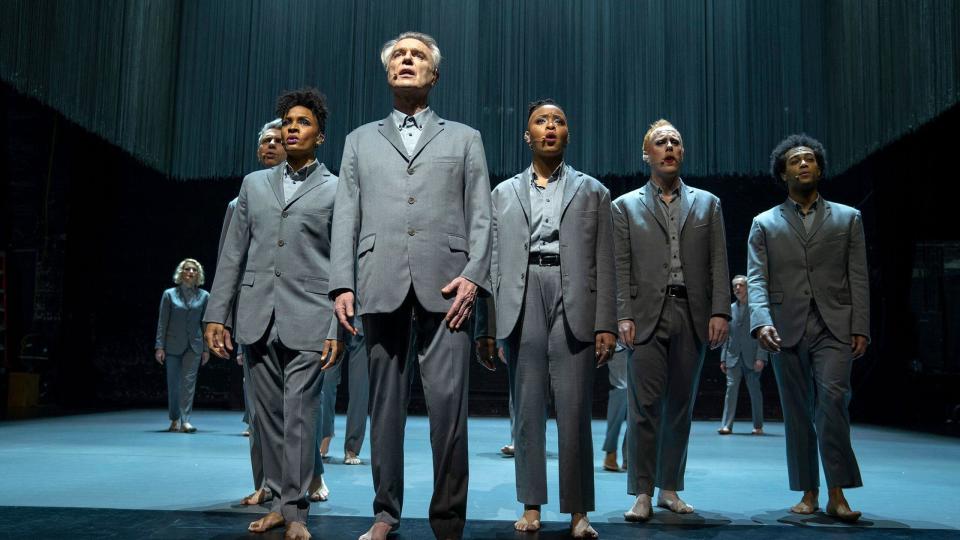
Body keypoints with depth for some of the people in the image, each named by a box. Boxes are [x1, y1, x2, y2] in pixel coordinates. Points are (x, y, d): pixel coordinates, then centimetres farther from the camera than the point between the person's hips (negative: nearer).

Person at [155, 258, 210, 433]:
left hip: (194, 346, 0)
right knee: (173, 384, 6)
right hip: (173, 345, 0)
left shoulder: (204, 296, 4)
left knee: (189, 381, -8)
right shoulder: (169, 294, 2)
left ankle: (185, 420, -9)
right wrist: (159, 347, -6)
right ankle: (175, 420, 20)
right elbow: (162, 322, 0)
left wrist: (206, 349, 3)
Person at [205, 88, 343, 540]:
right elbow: (233, 254, 13)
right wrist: (217, 313, 5)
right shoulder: (254, 184, 16)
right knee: (269, 414, 9)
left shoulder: (336, 190, 5)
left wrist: (339, 328, -8)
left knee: (299, 414, -5)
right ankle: (279, 500, 20)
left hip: (307, 319, -4)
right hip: (257, 316, 4)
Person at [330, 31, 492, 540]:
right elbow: (346, 216, 13)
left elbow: (480, 216, 8)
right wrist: (342, 284, 1)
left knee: (447, 402, -7)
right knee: (384, 401, 5)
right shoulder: (360, 140, 21)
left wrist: (473, 275, -7)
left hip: (444, 285, -1)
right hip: (382, 285, 2)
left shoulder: (463, 138, 18)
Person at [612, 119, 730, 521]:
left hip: (692, 317, 2)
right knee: (645, 405, -6)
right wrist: (623, 316, -6)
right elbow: (620, 268, 4)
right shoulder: (626, 206, 10)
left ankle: (670, 489, 17)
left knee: (681, 406, 7)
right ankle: (642, 494, 0)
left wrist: (719, 311, -2)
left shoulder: (707, 204, 15)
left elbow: (718, 263, 8)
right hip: (647, 316, -2)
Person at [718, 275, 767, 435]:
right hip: (733, 357, 3)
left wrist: (761, 357, -15)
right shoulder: (731, 308, 13)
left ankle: (758, 426, 14)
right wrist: (723, 358, 8)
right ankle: (727, 425, -5)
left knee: (755, 390, 4)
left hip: (752, 357, -3)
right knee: (731, 388, -5)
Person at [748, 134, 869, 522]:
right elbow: (756, 279, 1)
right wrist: (762, 322, -16)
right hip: (787, 330, 1)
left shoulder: (847, 218, 13)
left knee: (832, 398, -18)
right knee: (797, 414, 5)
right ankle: (809, 494, 13)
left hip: (834, 328, -1)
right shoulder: (765, 224, 11)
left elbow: (858, 278, 7)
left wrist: (860, 329, -3)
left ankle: (837, 494, -11)